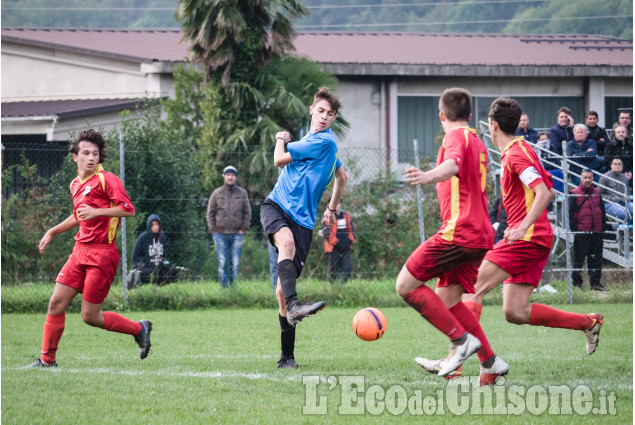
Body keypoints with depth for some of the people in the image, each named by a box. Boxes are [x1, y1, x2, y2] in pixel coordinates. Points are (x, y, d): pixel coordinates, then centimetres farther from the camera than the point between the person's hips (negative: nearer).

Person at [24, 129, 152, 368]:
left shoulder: (106, 179, -9)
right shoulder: (76, 185, 15)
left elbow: (128, 209, -17)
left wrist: (97, 211, -24)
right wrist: (52, 232, 28)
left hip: (101, 254, -7)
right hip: (80, 250, 7)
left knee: (89, 316, -6)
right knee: (56, 303, 0)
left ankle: (139, 329, 14)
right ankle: (47, 360, 8)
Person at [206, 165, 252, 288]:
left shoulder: (242, 193, 9)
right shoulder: (217, 194, 6)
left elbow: (247, 213, 11)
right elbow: (210, 213, 8)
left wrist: (243, 229, 0)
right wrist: (213, 230, -1)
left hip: (237, 234, 1)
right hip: (220, 235, -1)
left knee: (235, 263, -3)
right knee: (222, 263, -5)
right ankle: (224, 287, -4)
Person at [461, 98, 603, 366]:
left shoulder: (516, 154, -11)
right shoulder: (522, 150, 20)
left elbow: (544, 193, -22)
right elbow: (549, 191, 29)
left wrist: (523, 227, -32)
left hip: (528, 239, -10)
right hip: (535, 242, 10)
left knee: (473, 289, -12)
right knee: (514, 312, 2)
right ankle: (589, 322, 5)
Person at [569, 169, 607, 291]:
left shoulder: (597, 193, 12)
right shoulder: (575, 194, -3)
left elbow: (602, 211, 17)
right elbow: (570, 213, -5)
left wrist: (603, 227, 11)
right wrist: (574, 229, -10)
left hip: (596, 233, 5)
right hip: (581, 233, -5)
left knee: (596, 259, 9)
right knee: (579, 260, -1)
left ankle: (595, 283, 17)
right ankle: (577, 283, 5)